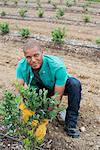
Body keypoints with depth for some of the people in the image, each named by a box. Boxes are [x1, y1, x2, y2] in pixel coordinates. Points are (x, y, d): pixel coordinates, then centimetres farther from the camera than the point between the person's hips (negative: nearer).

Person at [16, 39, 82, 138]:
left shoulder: (58, 66, -36)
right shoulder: (22, 66, -25)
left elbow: (58, 96, -32)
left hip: (56, 87, -3)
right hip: (38, 91, 3)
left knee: (74, 84, -33)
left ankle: (70, 124, -24)